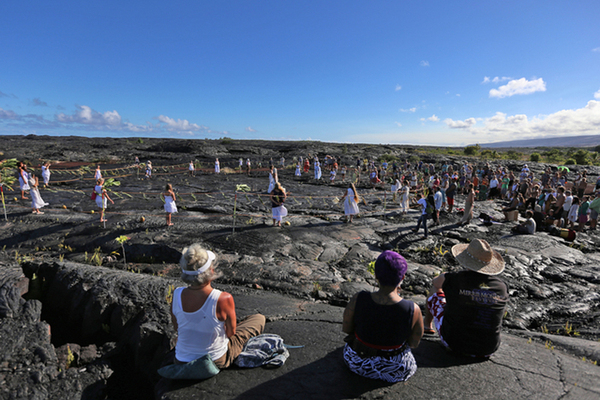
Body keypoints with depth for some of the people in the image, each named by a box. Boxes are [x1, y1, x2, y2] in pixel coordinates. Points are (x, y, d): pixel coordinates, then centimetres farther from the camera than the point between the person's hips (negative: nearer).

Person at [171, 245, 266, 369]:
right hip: (216, 362, -4)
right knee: (259, 318, 13)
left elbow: (177, 328, -2)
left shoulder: (176, 294, -20)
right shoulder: (224, 299, -33)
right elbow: (231, 332, -15)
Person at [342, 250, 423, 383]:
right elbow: (414, 343, -9)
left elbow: (346, 328, -8)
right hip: (394, 371, 0)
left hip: (356, 363, 0)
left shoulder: (358, 300, -27)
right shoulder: (413, 310, -28)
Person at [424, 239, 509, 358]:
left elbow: (436, 282, 6)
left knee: (435, 293, 19)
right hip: (487, 350, 3)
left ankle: (427, 324, 51)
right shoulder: (502, 287, -10)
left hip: (453, 342, -2)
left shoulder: (453, 280, -19)